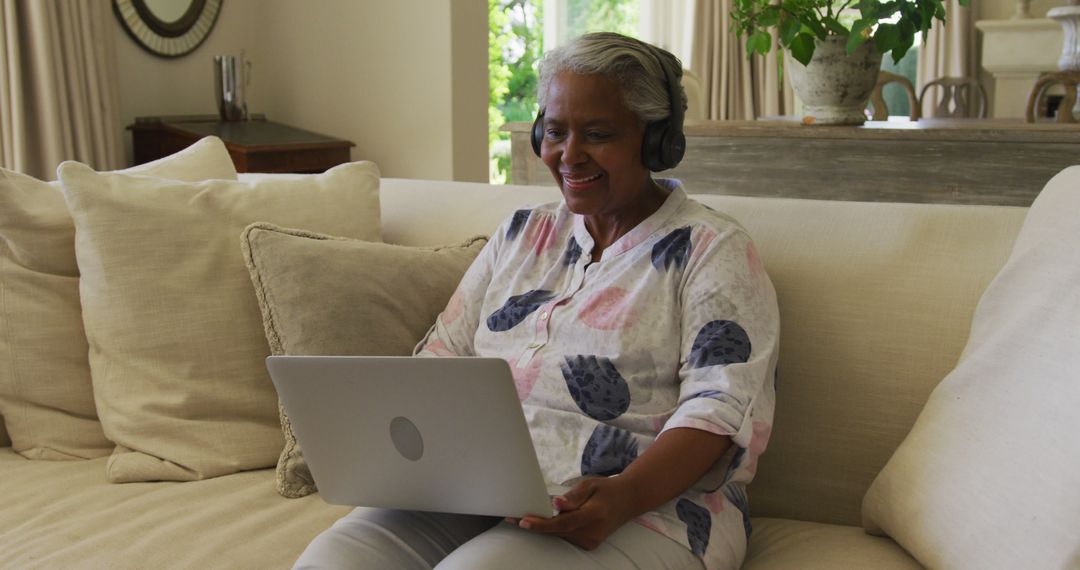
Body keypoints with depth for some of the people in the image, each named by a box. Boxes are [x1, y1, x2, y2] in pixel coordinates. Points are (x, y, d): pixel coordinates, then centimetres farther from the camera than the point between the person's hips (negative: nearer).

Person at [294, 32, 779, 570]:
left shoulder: (712, 249, 1)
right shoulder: (521, 233, 19)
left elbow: (724, 406, -10)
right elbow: (445, 353, 17)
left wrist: (625, 496, -27)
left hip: (641, 510, -5)